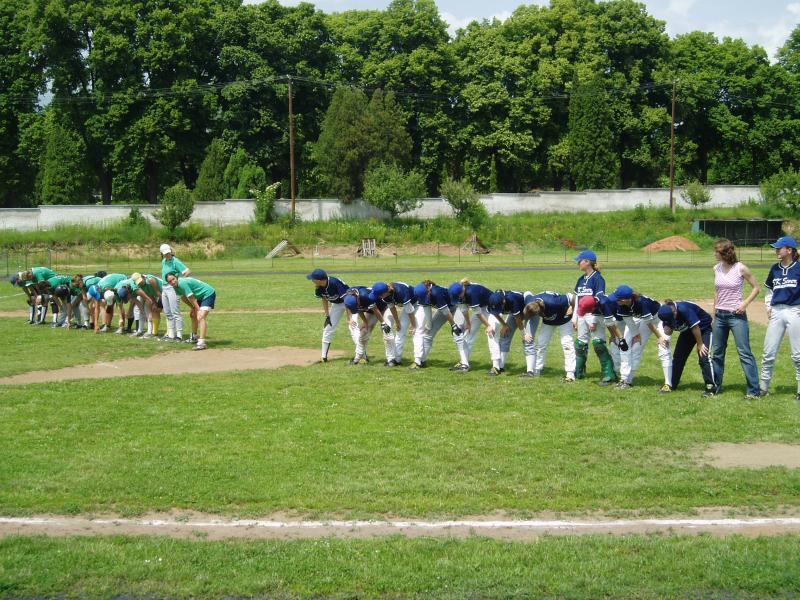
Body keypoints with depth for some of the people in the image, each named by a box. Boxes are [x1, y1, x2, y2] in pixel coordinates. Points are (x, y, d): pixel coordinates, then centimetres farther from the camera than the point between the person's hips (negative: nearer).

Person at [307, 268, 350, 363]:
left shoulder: (335, 283, -36)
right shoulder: (319, 288, -17)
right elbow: (324, 300, 1)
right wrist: (327, 316, -1)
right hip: (336, 304, 7)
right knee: (328, 328, 4)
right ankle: (324, 356, 12)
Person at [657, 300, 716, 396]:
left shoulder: (684, 309, -37)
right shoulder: (666, 313, -17)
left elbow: (695, 327, -29)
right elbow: (668, 330, -7)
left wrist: (700, 344, -19)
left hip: (703, 329, -7)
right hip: (687, 332, 7)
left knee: (703, 358, -18)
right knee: (678, 357, 7)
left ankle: (711, 387, -15)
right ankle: (671, 385, 17)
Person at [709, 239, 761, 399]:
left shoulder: (740, 268, -10)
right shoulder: (717, 269, 6)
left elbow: (756, 287, -2)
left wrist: (745, 303, -14)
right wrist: (714, 315, 15)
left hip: (737, 316, -6)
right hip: (720, 315, 6)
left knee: (745, 353, -7)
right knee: (717, 353, 13)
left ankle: (754, 390, -3)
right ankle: (716, 387, 25)